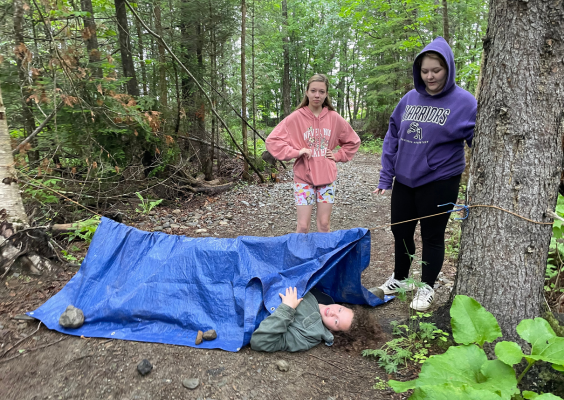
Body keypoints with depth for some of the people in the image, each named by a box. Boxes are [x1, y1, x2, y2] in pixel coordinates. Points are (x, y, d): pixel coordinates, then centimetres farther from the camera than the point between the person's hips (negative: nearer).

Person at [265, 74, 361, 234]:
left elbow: (353, 141, 15)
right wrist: (296, 152, -15)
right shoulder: (295, 118, -6)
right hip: (303, 178, -2)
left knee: (324, 224, 10)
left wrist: (338, 156, 3)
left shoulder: (334, 118, 2)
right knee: (303, 226, -1)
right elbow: (271, 141, -8)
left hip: (327, 178, 3)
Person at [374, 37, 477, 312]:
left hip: (439, 182, -4)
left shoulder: (463, 102, -8)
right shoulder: (409, 99, 3)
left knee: (432, 236, 9)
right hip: (404, 181, 4)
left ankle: (426, 288, 30)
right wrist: (385, 177, 4)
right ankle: (399, 278, 37)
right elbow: (392, 139, 7)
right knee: (400, 231, 15)